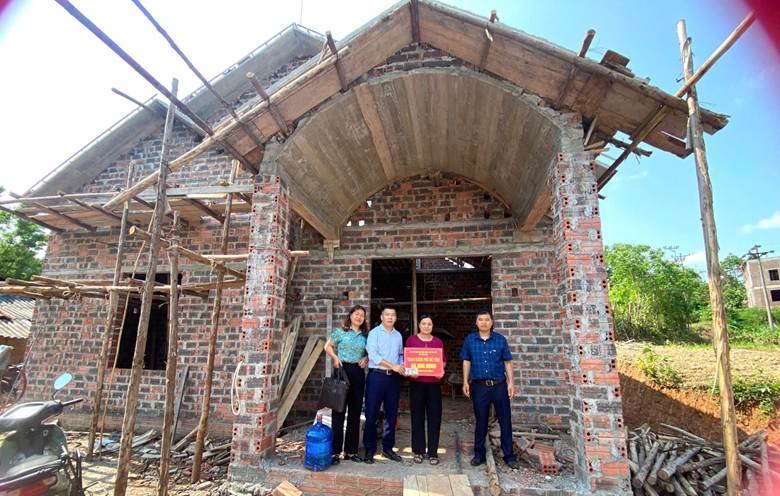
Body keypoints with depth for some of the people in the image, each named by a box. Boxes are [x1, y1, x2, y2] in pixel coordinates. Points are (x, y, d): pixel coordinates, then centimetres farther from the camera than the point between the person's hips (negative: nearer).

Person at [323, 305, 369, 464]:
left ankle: (351, 450, 21)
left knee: (355, 412, 9)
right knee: (339, 411, -1)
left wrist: (366, 358, -2)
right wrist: (335, 357, -9)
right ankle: (335, 451, 8)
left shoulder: (365, 336, 10)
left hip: (358, 373, 4)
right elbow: (328, 346, 7)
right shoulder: (340, 331, 1)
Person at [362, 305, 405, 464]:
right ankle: (369, 449, 13)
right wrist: (393, 366, -17)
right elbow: (373, 355, -14)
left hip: (394, 378, 5)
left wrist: (402, 367, -1)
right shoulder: (374, 333, -3)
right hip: (377, 375, -5)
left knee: (391, 414, 10)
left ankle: (387, 448, 24)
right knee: (371, 414, 0)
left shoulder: (398, 335, 13)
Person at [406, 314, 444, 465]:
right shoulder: (411, 340, 2)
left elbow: (442, 362, 11)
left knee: (434, 418, 3)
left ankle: (433, 452, 13)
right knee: (417, 417, 7)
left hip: (434, 383, 1)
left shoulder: (438, 342, 7)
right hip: (416, 383, -1)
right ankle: (418, 451, 19)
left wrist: (441, 372, -8)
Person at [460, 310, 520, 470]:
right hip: (479, 386, 0)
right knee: (481, 421, 11)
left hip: (499, 385, 0)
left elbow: (507, 362, 3)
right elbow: (466, 362, 6)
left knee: (505, 420, 5)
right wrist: (465, 382, 1)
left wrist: (511, 382, -2)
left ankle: (509, 456, 19)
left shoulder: (500, 339, -1)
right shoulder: (470, 340, 1)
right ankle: (479, 453, 25)